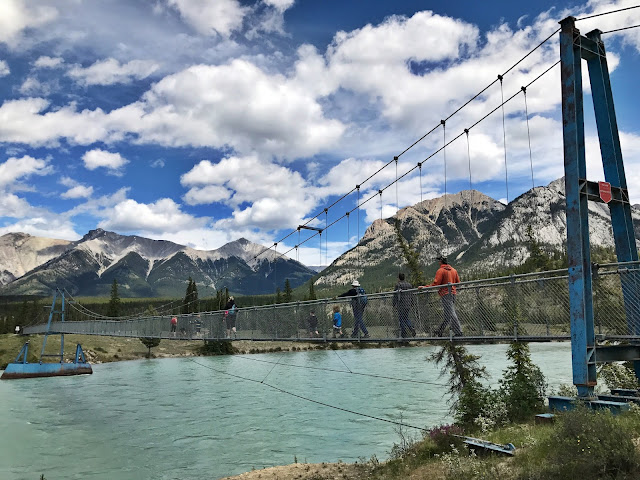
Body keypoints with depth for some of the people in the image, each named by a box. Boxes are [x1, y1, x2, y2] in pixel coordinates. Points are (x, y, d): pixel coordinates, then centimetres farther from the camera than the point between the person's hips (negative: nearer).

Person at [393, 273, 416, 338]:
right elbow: (411, 295, 16)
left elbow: (395, 295, -9)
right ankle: (411, 328, -4)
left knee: (401, 319, 2)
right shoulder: (409, 285, 11)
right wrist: (411, 303, 23)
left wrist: (394, 304, -2)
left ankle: (404, 334, 1)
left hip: (401, 305, -6)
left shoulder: (398, 285, -7)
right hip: (408, 305, 6)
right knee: (406, 318, 18)